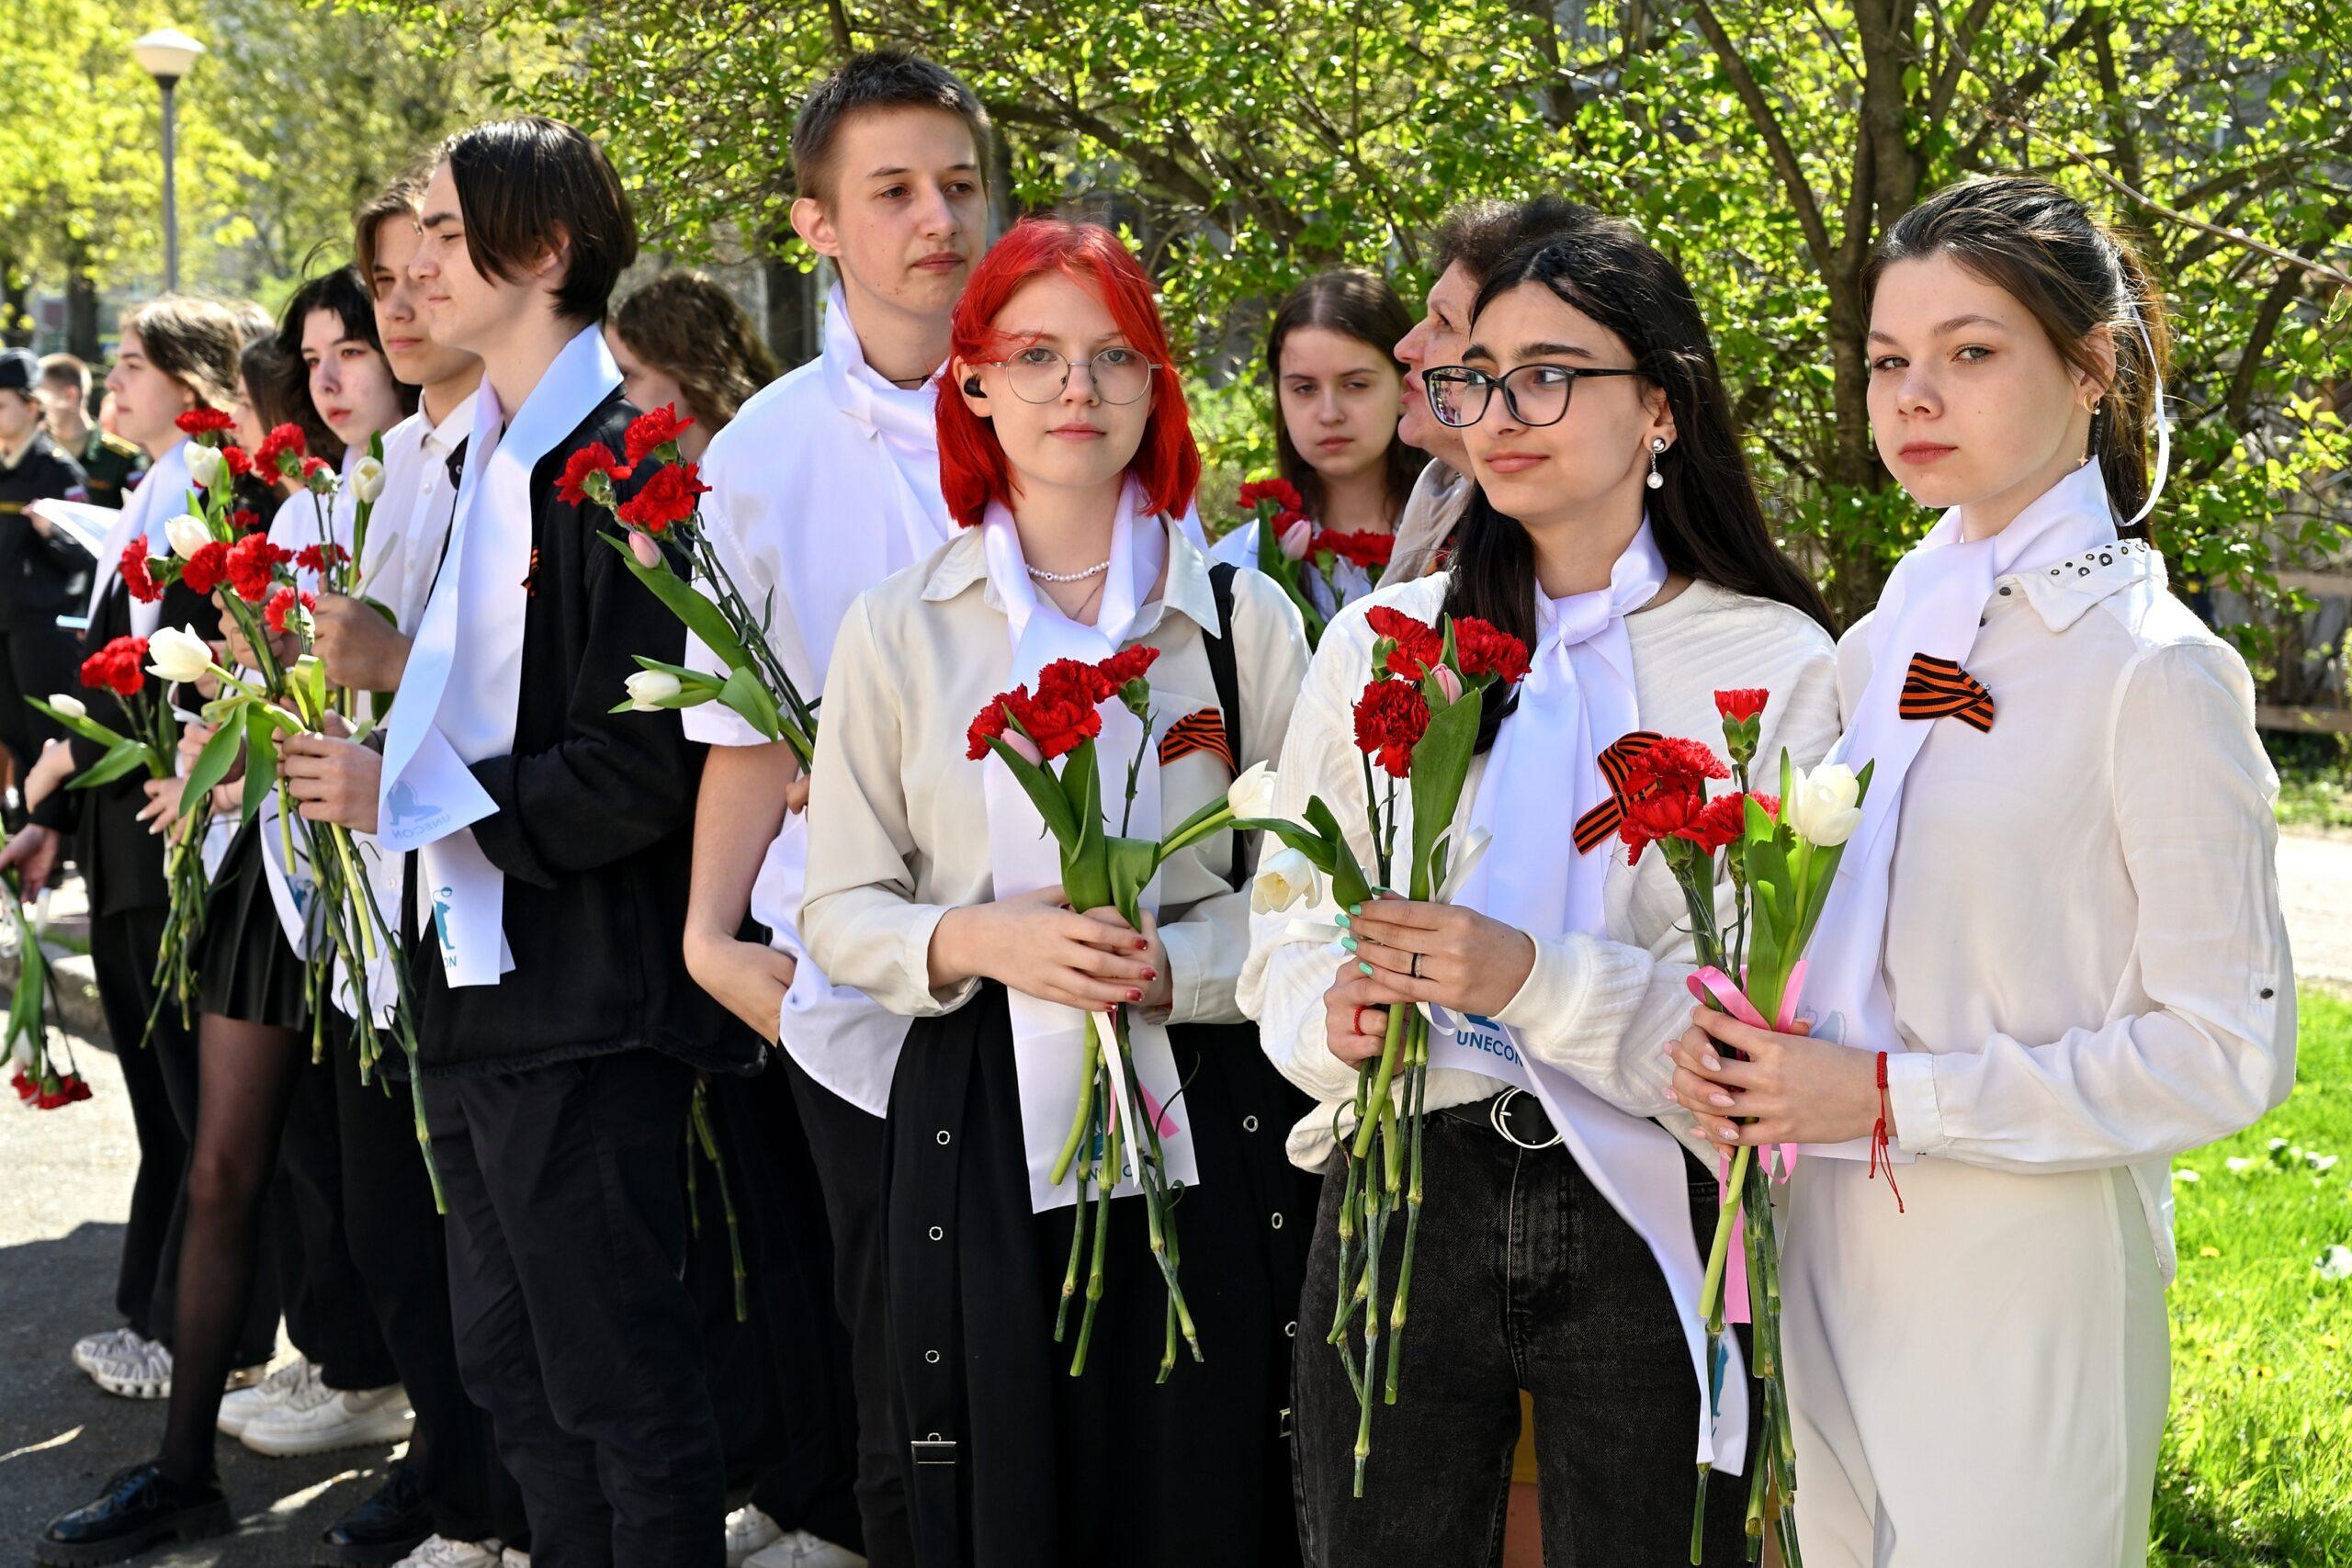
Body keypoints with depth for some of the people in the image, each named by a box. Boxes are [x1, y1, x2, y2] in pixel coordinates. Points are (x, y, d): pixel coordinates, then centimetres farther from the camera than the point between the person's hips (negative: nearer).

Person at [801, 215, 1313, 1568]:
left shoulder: (1244, 619, 3)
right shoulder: (898, 630, 4)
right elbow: (839, 910, 5)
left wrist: (1171, 966, -16)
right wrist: (980, 940, -14)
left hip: (1206, 1123, 0)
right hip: (982, 1125, 0)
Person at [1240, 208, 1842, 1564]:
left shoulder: (1777, 662, -3)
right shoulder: (1376, 644, 6)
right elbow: (1288, 939, 8)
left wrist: (1537, 981, -22)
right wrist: (1337, 1015, -14)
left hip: (1646, 1222, -2)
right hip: (1403, 1190, 2)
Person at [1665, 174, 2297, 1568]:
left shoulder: (2155, 669, -13)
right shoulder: (1883, 645, 7)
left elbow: (2232, 1050, -15)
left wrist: (1893, 1098, -18)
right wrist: (1738, 1054, -3)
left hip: (2027, 1283, -6)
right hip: (1837, 1261, 6)